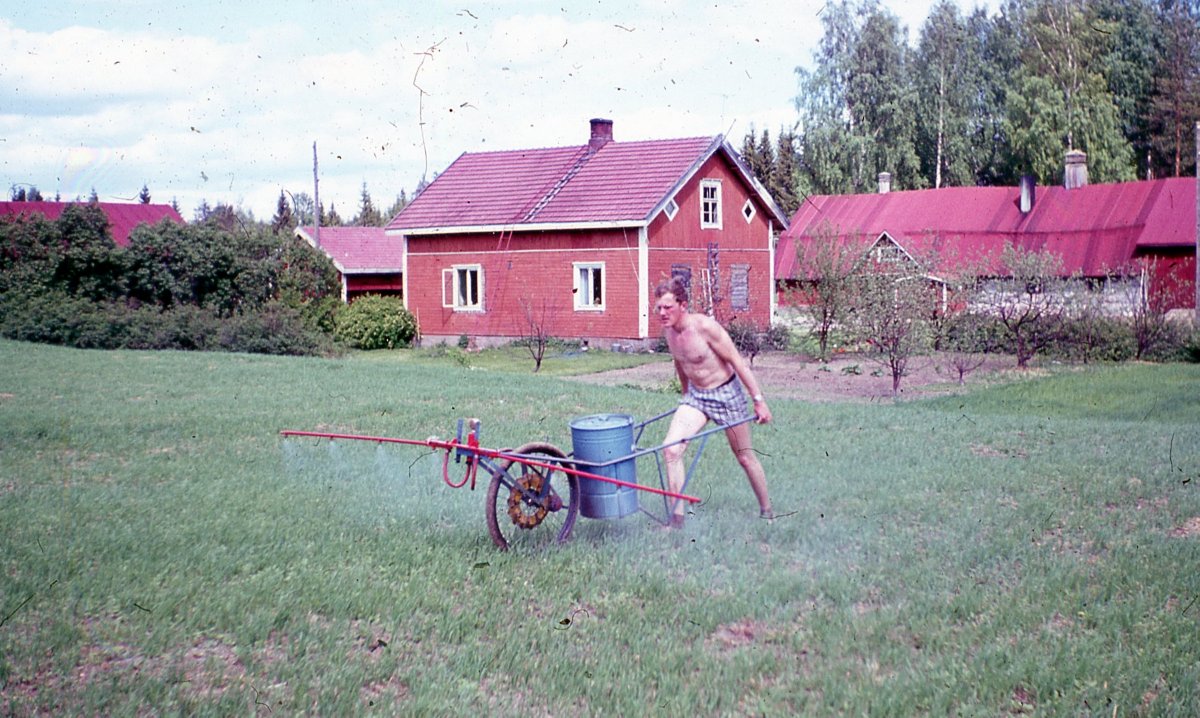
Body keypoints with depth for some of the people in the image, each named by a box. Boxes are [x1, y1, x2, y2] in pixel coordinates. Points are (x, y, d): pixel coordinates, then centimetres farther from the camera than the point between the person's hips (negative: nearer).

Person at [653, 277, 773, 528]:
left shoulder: (705, 326, -25)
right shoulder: (667, 330, -5)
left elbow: (737, 362, -20)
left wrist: (759, 400, -20)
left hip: (726, 394, -5)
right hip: (695, 395, 5)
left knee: (745, 457, 9)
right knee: (670, 448, -13)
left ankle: (767, 512, 29)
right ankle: (677, 516, -5)